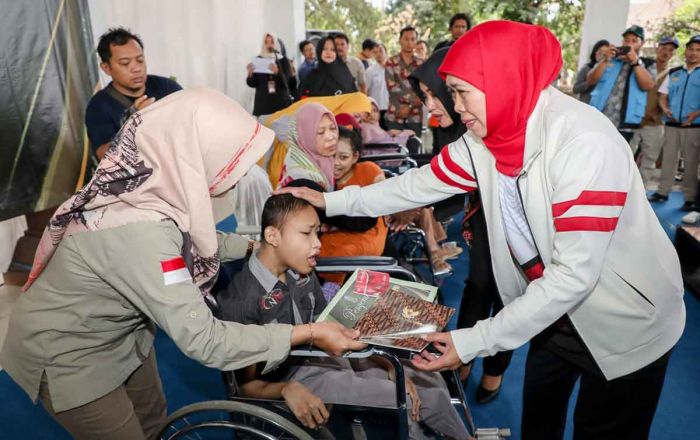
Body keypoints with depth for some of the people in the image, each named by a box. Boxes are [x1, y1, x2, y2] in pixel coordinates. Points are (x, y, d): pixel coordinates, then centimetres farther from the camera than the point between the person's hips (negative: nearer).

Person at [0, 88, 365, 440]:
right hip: (68, 355, -7)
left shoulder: (152, 188, -16)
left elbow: (190, 242, 5)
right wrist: (309, 333, -32)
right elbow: (203, 340, -37)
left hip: (120, 331, 7)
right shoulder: (138, 232, -40)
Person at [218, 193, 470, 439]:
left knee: (431, 384, 3)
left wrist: (388, 366, -4)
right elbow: (246, 385, -14)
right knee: (397, 402, -20)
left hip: (325, 358, 7)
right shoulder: (240, 300, -20)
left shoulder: (303, 276, 2)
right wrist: (287, 390, -35)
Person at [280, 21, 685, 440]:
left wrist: (475, 342, -33)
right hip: (557, 309, 6)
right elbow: (423, 183, -1)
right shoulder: (485, 138, -10)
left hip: (624, 323, -6)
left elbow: (574, 274, -32)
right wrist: (331, 201, -1)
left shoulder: (585, 142, -32)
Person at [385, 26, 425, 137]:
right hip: (394, 116, -2)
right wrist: (413, 98, -13)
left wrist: (409, 106, -14)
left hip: (415, 117, 2)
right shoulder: (391, 62, 4)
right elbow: (392, 87, -8)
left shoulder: (421, 64, 9)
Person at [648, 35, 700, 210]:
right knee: (668, 159, 7)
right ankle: (662, 192, 16)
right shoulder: (673, 73, 13)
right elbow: (662, 96, 13)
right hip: (671, 125, 3)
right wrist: (666, 110, -7)